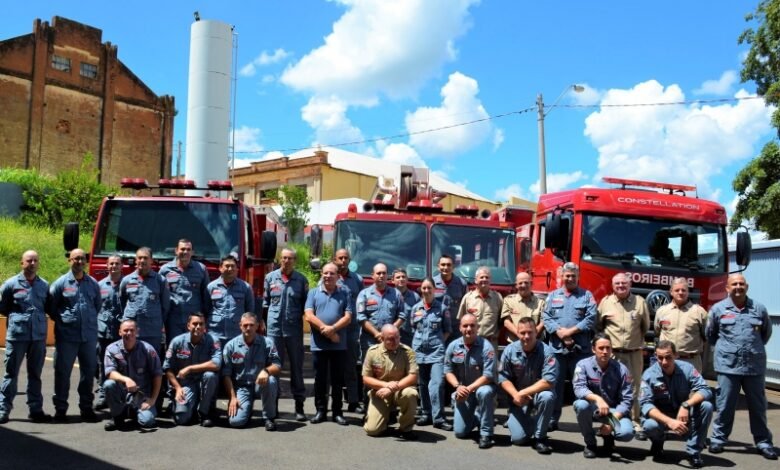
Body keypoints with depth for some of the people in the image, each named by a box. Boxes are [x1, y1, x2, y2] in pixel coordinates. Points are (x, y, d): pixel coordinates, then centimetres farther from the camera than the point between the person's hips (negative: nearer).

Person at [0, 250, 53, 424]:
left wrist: (38, 317, 5)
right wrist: (17, 316, 5)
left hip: (39, 336, 3)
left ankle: (36, 410, 16)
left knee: (35, 374, 10)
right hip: (16, 335, -3)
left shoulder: (44, 285, 8)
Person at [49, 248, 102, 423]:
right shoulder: (60, 283, -1)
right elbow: (52, 308, 3)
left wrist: (90, 321, 11)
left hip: (89, 336, 3)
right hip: (66, 336, -3)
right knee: (62, 372, 3)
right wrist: (62, 320, 3)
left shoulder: (93, 283, 7)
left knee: (88, 372, 8)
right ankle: (60, 409, 12)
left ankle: (86, 408, 18)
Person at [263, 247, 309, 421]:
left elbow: (306, 305, 7)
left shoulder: (301, 280, 4)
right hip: (274, 328, 1)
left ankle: (299, 405, 10)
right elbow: (265, 302, 12)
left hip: (294, 329, -1)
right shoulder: (270, 278, 6)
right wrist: (263, 321, 8)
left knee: (296, 366, 4)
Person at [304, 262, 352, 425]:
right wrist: (325, 329, -12)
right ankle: (320, 410, 16)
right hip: (318, 344, 0)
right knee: (320, 379, 7)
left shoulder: (345, 293, 8)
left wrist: (332, 328, -16)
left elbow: (348, 317, -1)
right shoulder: (313, 293, 8)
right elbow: (308, 316, -3)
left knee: (337, 379, 6)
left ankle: (337, 412, 14)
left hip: (339, 345, 0)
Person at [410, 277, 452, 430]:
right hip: (419, 350, 4)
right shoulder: (416, 308, 9)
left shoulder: (441, 308, 0)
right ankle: (426, 414, 21)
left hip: (436, 350, -3)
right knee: (422, 384, 10)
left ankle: (438, 418, -11)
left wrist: (439, 342, -3)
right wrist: (420, 340, 4)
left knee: (437, 383, -14)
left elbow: (447, 330, 6)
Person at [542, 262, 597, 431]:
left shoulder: (587, 295, 8)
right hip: (557, 347, 2)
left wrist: (571, 331, -12)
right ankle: (552, 419, 13)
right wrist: (560, 333, -11)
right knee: (555, 384, 5)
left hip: (580, 348, -2)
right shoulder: (553, 296, 14)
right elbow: (546, 317, 4)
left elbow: (591, 318, -4)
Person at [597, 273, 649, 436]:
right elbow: (598, 325, 11)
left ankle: (635, 424, 9)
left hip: (634, 353, 0)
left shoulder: (639, 302, 4)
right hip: (612, 353, 0)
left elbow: (645, 326, 14)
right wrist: (609, 338, 9)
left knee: (634, 389, 4)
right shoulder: (605, 302, 3)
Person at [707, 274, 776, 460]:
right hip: (728, 366, -1)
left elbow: (766, 333, 19)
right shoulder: (718, 309, 1)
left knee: (758, 406, 10)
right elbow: (710, 334, 15)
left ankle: (763, 442, 21)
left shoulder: (759, 308, 3)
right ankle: (718, 438, 16)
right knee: (725, 405, 4)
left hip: (755, 366, 1)